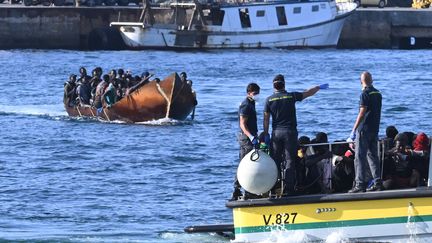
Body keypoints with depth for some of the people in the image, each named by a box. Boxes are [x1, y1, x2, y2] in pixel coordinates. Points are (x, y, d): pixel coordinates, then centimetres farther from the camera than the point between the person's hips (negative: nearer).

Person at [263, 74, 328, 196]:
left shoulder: (269, 100, 1)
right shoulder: (291, 96, -2)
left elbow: (266, 119, 1)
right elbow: (308, 93, 10)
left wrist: (266, 134, 6)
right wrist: (319, 87, 27)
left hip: (276, 132, 2)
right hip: (290, 132, -2)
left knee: (275, 161, 8)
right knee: (289, 161, -1)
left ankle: (273, 188, 7)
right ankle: (287, 189, -6)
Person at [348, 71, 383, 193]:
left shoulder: (365, 94, -13)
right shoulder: (378, 93, 10)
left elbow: (362, 113, -16)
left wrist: (354, 130, -13)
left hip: (364, 129, -8)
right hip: (375, 128, 8)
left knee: (360, 157, -5)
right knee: (373, 155, 14)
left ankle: (360, 184, -9)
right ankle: (378, 182, 11)